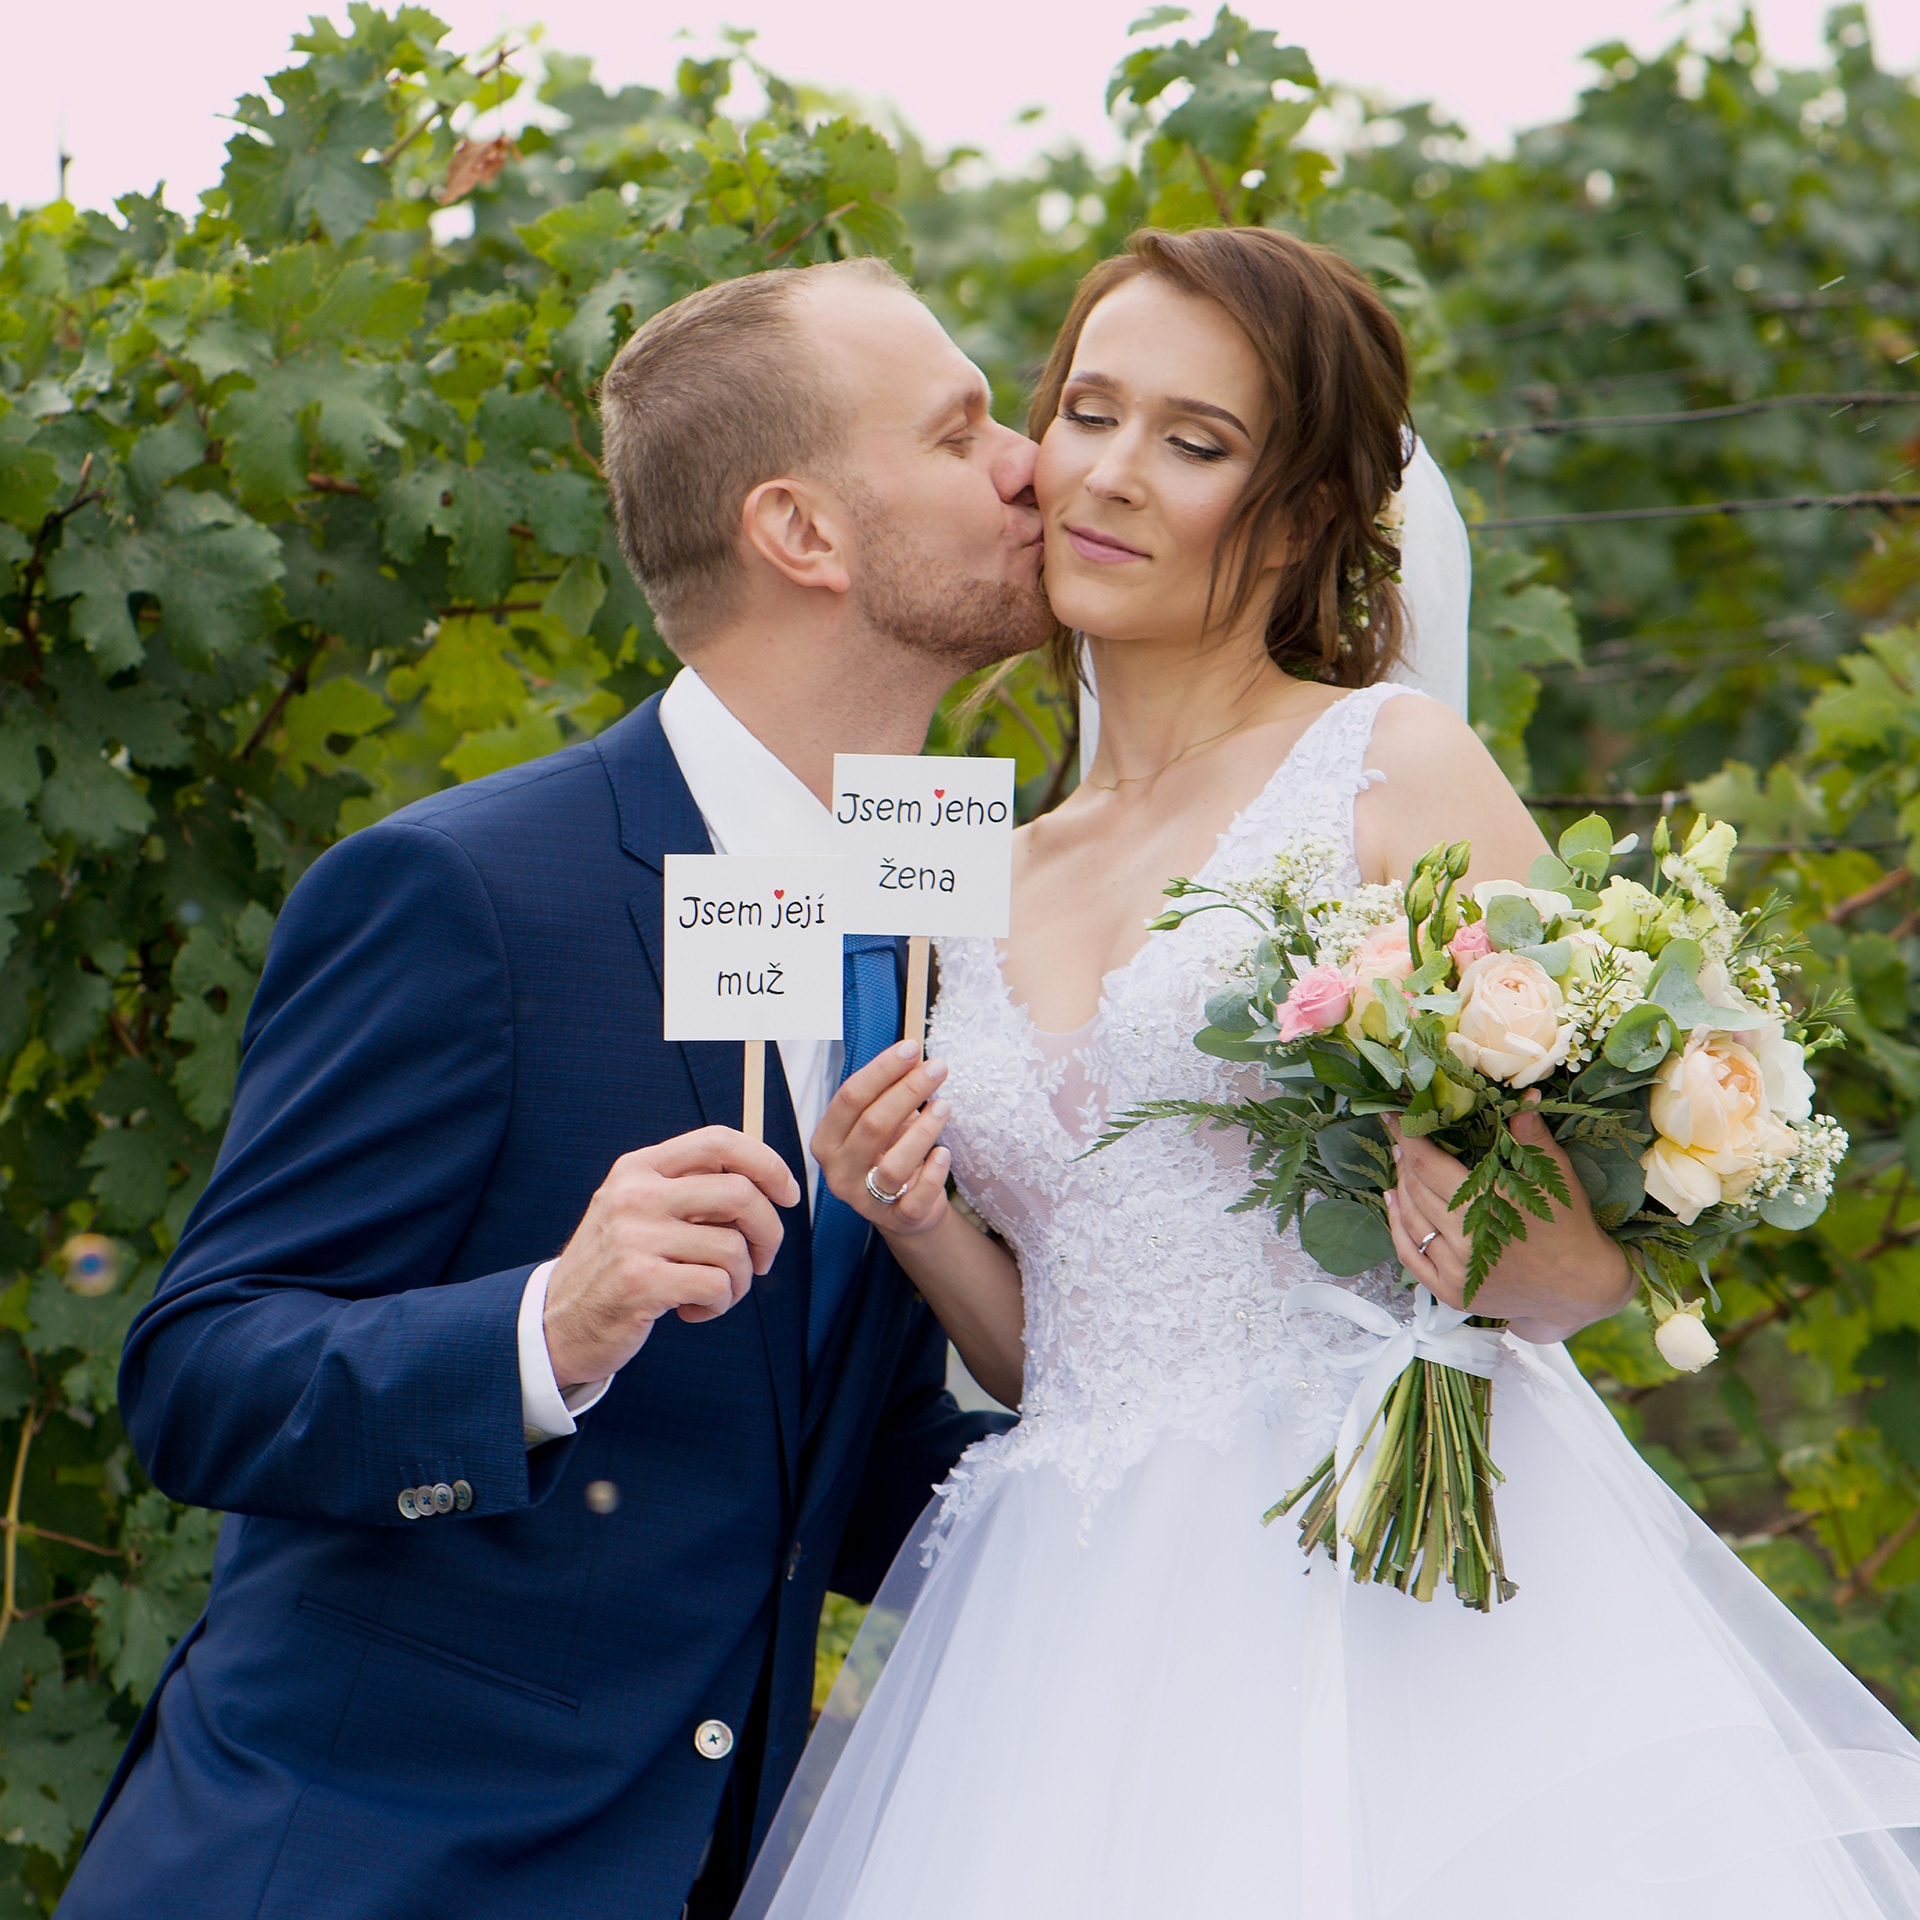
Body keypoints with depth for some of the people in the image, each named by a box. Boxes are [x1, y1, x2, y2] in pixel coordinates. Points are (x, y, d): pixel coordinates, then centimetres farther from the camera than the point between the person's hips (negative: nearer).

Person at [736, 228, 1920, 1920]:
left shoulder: (1398, 767, 1)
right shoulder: (989, 888, 17)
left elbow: (1597, 1247, -3)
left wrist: (1479, 1231, -23)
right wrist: (921, 1225, 2)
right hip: (1089, 1627, 4)